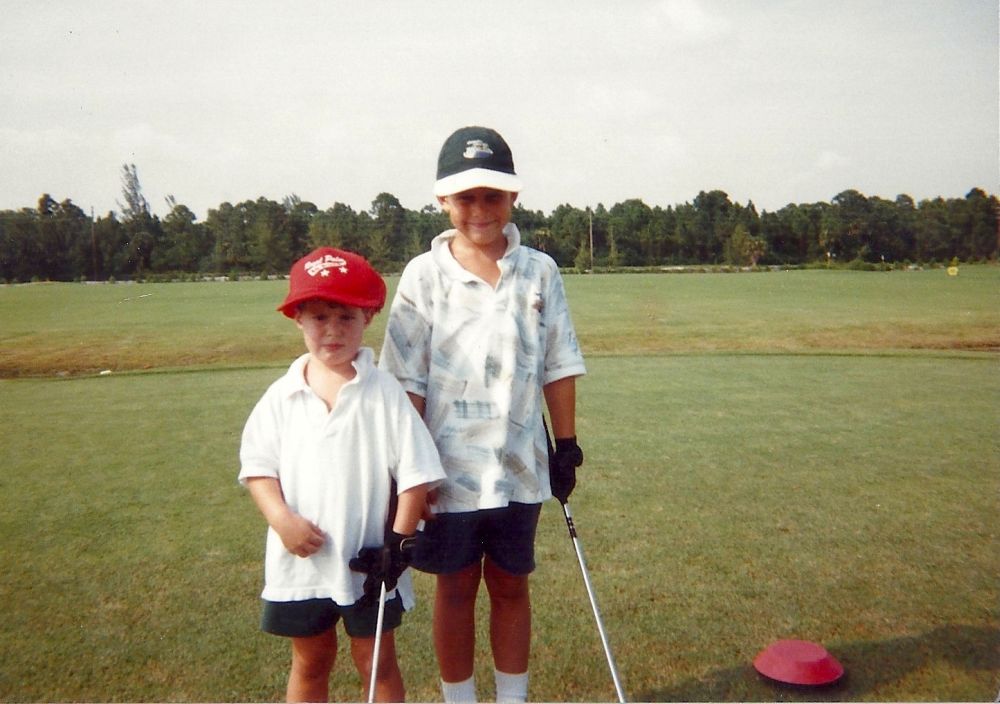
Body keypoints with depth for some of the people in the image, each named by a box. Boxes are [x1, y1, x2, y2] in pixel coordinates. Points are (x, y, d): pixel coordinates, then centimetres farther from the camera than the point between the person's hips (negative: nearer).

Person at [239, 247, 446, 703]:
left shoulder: (383, 393, -10)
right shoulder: (281, 396, -2)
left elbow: (416, 472, -9)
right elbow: (257, 465, 0)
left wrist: (400, 541, -10)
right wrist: (281, 518, -16)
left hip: (370, 562, -2)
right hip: (300, 560, 3)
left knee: (377, 664, 16)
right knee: (310, 664, 21)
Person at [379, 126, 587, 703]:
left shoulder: (539, 271, 0)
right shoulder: (424, 275, -5)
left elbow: (558, 367, 4)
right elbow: (407, 379, -6)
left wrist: (567, 446, 4)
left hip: (520, 465, 2)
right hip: (450, 467, -1)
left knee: (511, 585, 16)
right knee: (456, 589, 13)